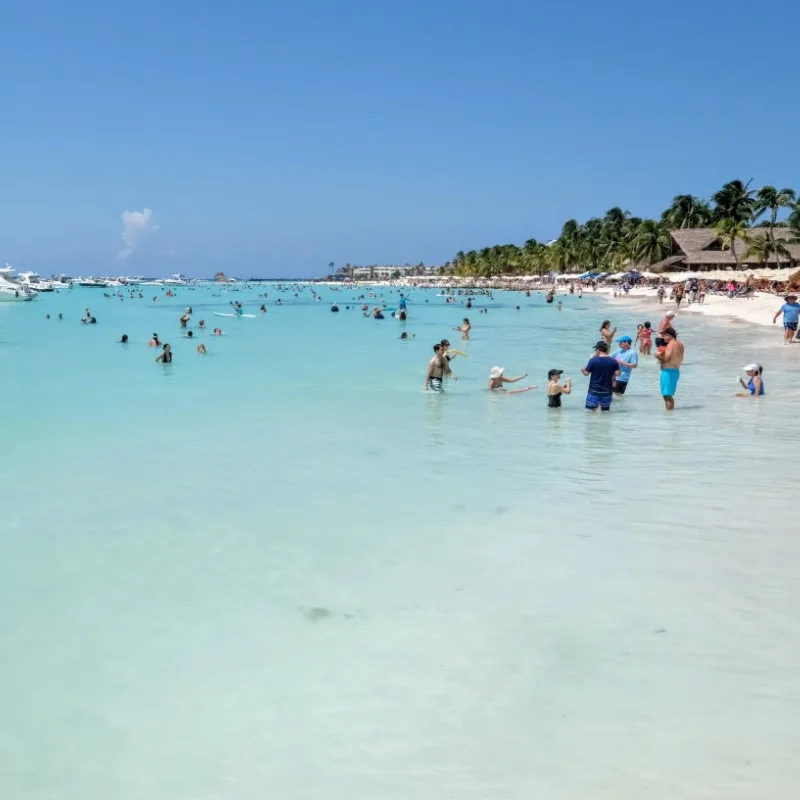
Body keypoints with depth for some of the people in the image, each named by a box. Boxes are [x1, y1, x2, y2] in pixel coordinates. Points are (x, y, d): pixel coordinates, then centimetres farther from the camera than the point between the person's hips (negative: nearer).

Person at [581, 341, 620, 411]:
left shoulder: (593, 360, -10)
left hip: (594, 390, -3)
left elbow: (586, 373, -6)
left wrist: (582, 370, 15)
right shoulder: (613, 361, -3)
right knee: (605, 411, 14)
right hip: (607, 390, 3)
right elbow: (617, 373, -4)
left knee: (592, 409, 3)